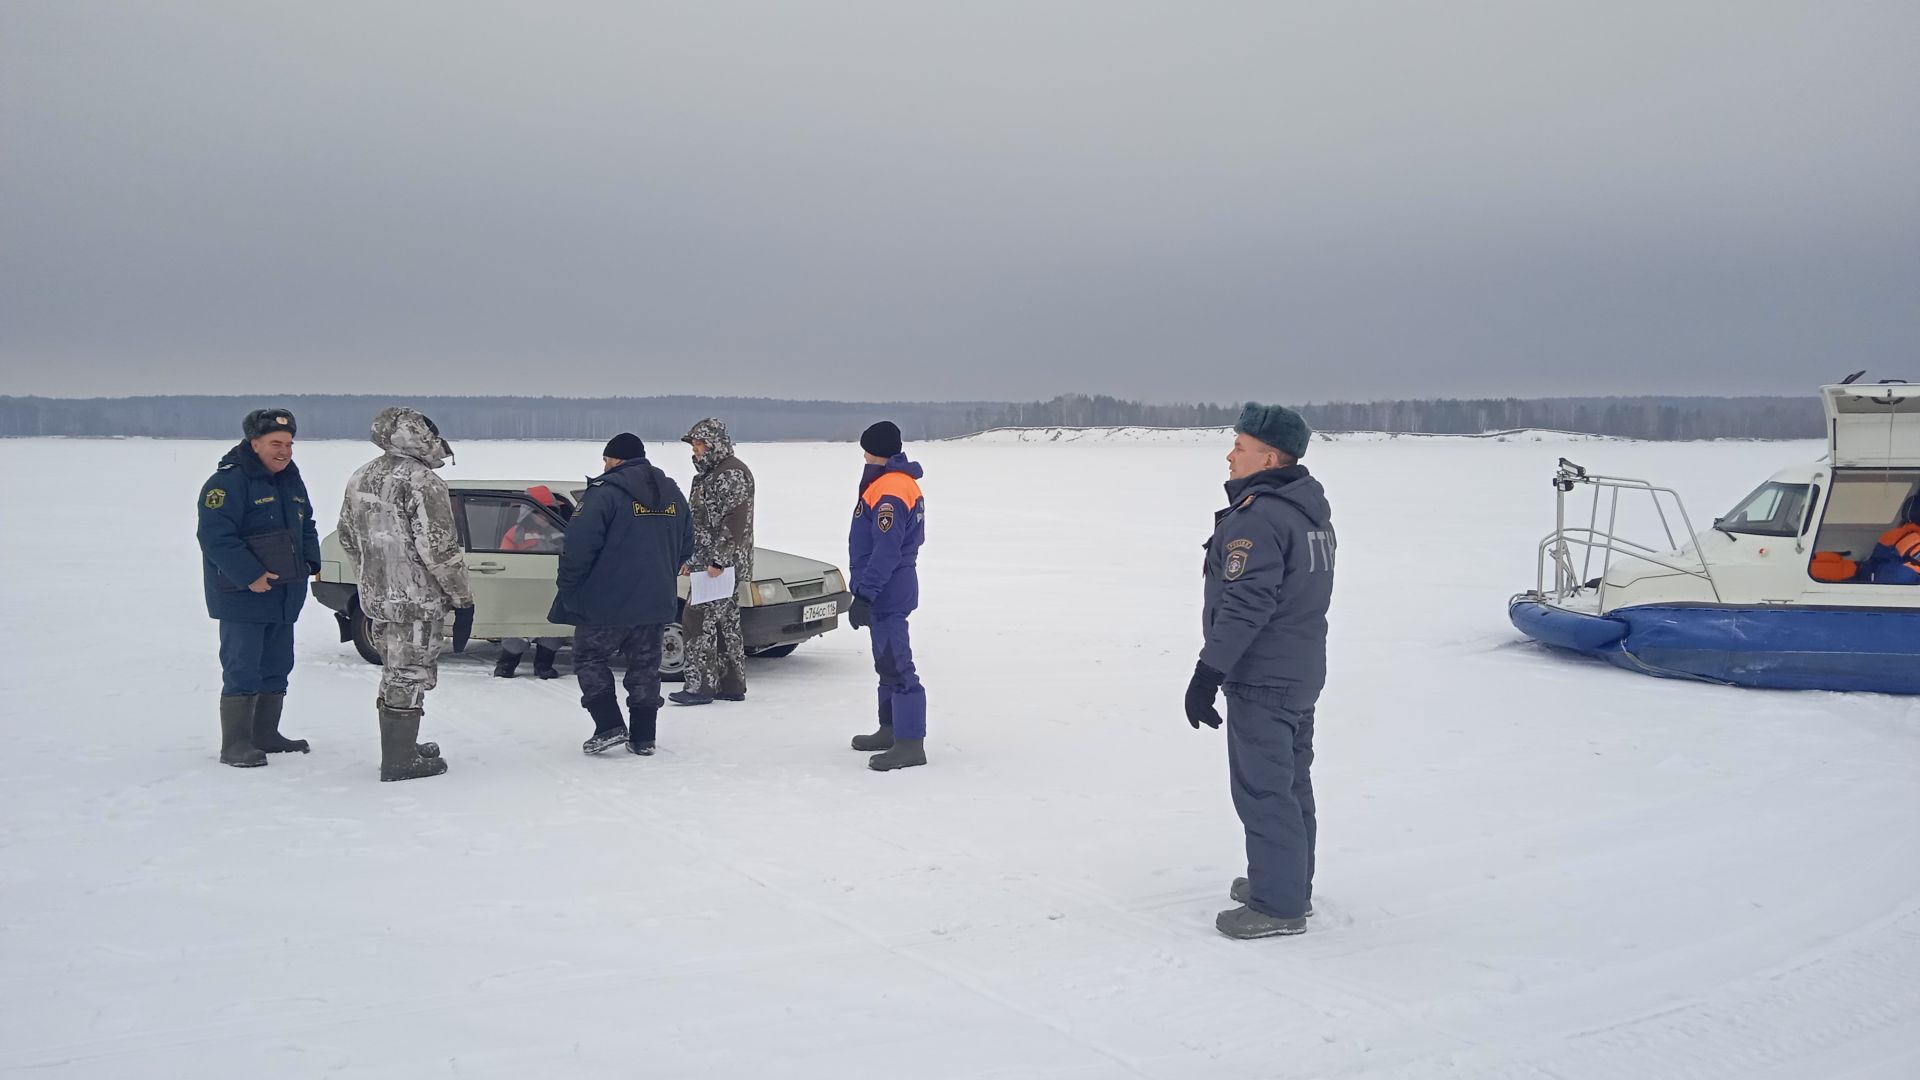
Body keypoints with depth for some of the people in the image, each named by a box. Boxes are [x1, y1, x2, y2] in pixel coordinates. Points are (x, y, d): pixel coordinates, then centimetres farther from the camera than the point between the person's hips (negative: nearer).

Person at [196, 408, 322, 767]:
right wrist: (250, 576, -24)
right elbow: (215, 536, -21)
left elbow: (306, 528, 23)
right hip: (241, 596, -9)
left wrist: (310, 562, 5)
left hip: (284, 597, 9)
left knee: (277, 667, 14)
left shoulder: (292, 481, 13)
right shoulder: (229, 481, -15)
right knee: (242, 670, -7)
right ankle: (235, 745, -2)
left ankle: (266, 735, 26)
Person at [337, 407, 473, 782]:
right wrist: (463, 598, -11)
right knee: (410, 677, 0)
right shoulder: (423, 482, -19)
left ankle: (400, 746, 32)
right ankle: (399, 761, 5)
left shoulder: (361, 477, 8)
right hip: (417, 601, -8)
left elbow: (348, 538, 18)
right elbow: (440, 549, -20)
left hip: (377, 596, 8)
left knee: (394, 674, 20)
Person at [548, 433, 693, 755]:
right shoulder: (673, 494, 10)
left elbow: (579, 547, -18)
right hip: (656, 604, 6)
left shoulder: (605, 493, -14)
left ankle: (609, 725, 0)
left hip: (607, 601, -6)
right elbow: (686, 547, 17)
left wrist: (565, 586, -5)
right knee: (644, 665, 13)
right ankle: (643, 738, 16)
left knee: (589, 658, 10)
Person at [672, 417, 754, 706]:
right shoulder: (709, 474, 19)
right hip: (707, 565, 10)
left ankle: (700, 685, -9)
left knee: (700, 621, -11)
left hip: (721, 567, -10)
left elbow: (734, 523, -20)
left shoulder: (732, 474, -14)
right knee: (725, 623, 12)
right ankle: (731, 685, 17)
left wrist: (718, 561, -23)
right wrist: (691, 559, 22)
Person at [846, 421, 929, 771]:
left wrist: (863, 595, -24)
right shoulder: (904, 483, 14)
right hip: (892, 591, 11)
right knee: (887, 661, 18)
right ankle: (891, 730, 29)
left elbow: (885, 552, -25)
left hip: (887, 593, -11)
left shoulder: (889, 491, -20)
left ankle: (910, 743, -11)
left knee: (896, 665, -11)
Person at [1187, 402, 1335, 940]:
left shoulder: (1257, 518, -21)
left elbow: (1244, 606, -25)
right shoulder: (1311, 509, 10)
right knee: (1290, 780, 18)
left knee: (1262, 788, -2)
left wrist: (1207, 674, -21)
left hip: (1261, 677, -10)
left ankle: (1279, 905, 4)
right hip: (1302, 672, 10)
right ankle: (1291, 884, 29)